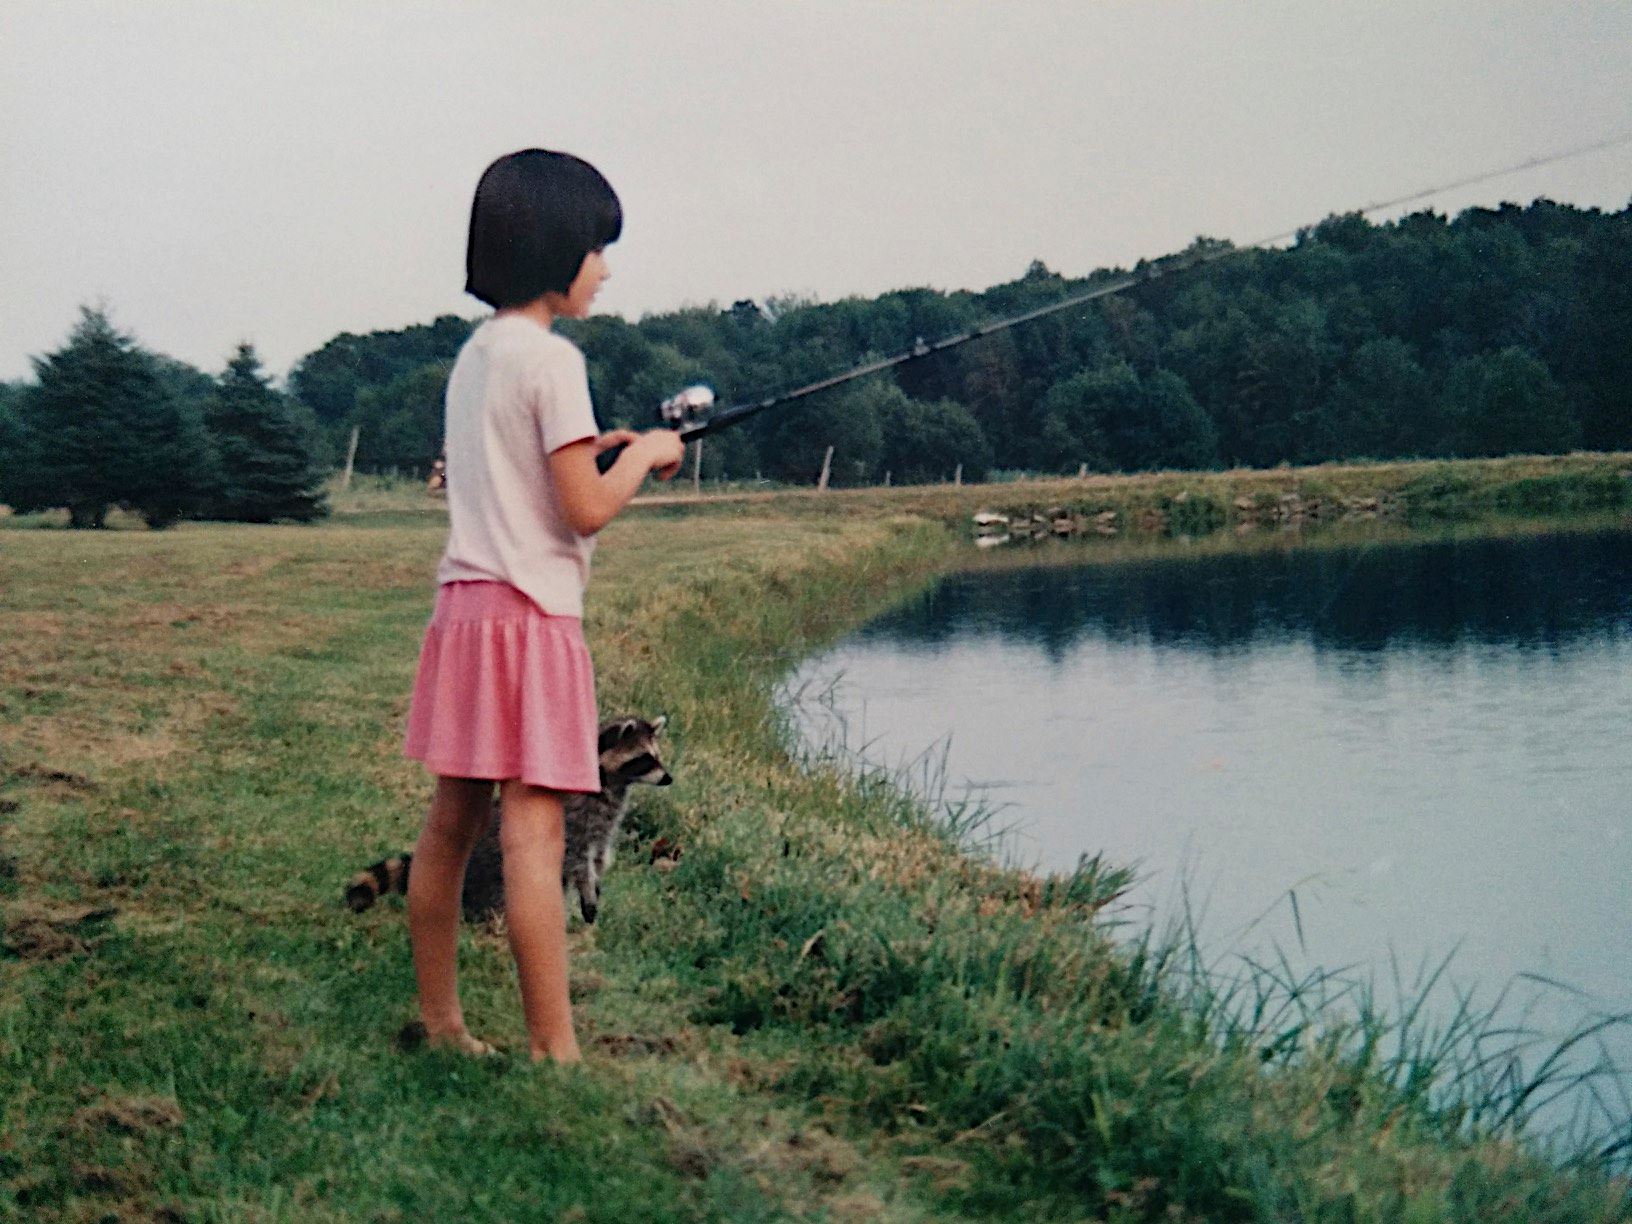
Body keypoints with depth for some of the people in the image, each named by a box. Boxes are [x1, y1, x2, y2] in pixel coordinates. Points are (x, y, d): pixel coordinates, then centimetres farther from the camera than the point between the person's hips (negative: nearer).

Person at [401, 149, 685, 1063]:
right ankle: (555, 1050, -8)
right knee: (534, 831, -9)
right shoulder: (553, 359, -12)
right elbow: (586, 511, -15)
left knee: (454, 821, 12)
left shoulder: (476, 355, 14)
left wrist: (595, 448, 19)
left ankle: (440, 1023, 19)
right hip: (530, 611, -9)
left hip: (464, 603, 9)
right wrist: (644, 456, 1)